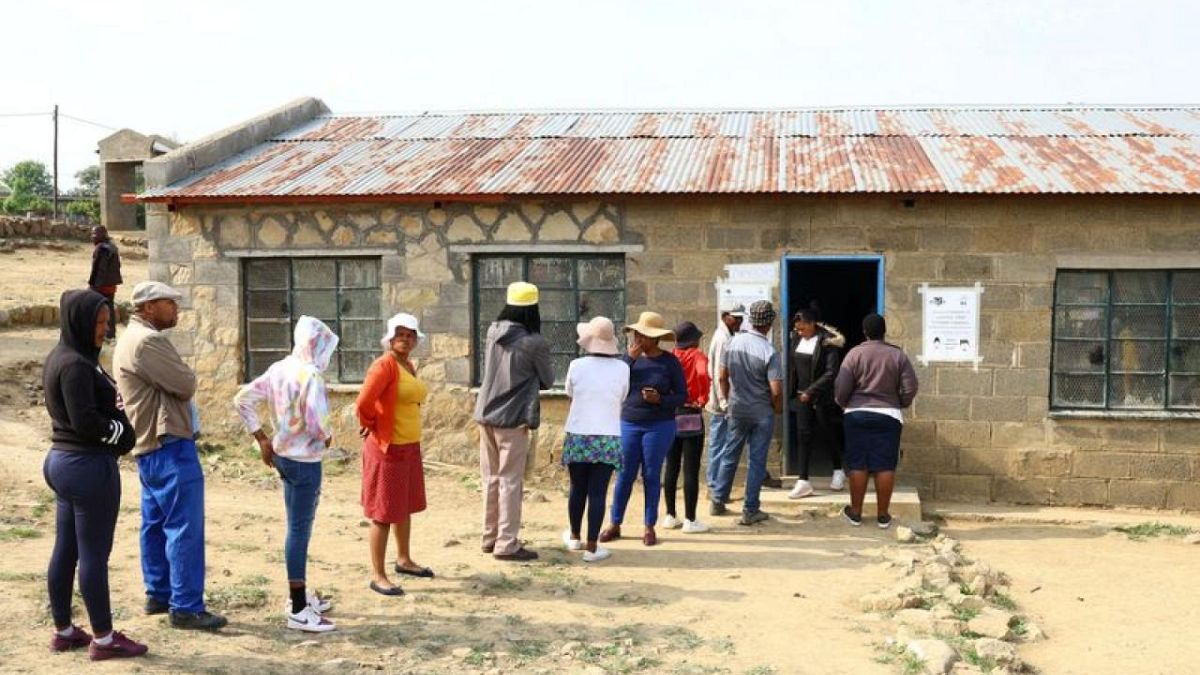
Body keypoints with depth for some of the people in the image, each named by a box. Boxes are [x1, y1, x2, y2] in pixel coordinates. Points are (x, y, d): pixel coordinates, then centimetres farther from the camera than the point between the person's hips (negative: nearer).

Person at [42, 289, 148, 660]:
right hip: (89, 465, -10)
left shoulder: (59, 357, 10)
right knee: (94, 555, -1)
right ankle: (103, 639, 9)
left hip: (62, 460, 10)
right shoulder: (76, 364, -20)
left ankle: (63, 631, 26)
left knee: (65, 551, 15)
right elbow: (85, 420, -23)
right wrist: (124, 434, -7)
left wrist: (117, 431, 4)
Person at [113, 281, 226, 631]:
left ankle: (158, 594, 25)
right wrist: (181, 376, 4)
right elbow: (186, 385, -16)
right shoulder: (147, 341, -18)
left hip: (150, 446, 11)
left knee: (156, 524, 16)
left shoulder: (130, 339, 17)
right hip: (169, 446, -11)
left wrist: (174, 379, 0)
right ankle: (186, 607, -6)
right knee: (185, 527, -8)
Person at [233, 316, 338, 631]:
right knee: (299, 529, -3)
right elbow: (317, 423, -27)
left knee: (298, 526, 19)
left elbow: (242, 399, 9)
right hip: (304, 461, -9)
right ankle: (298, 610, 4)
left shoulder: (278, 369, 5)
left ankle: (300, 595, 32)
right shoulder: (310, 375, -20)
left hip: (283, 455, 9)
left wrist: (262, 438, 11)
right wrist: (328, 436, -5)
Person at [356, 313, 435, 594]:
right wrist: (370, 426, -11)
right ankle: (377, 576, 7)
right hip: (387, 447, -9)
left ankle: (404, 560, 37)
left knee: (406, 506, 20)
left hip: (410, 445, 9)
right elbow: (363, 404, -28)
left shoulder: (409, 366, 9)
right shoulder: (385, 365, -18)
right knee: (384, 512, -1)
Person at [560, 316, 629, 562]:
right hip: (608, 439, -1)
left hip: (578, 436, 1)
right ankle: (591, 547, 4)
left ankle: (574, 538, 33)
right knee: (598, 492, 2)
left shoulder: (576, 366, -7)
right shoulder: (622, 368, -5)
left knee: (577, 489, 15)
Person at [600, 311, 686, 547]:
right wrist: (630, 358, -15)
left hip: (659, 426, -2)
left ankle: (649, 527, 14)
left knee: (651, 476, 4)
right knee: (625, 475, 6)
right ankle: (614, 524, 16)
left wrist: (660, 399, -20)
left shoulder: (669, 362, -5)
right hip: (629, 424, 2)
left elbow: (682, 396, -3)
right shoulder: (631, 356, 3)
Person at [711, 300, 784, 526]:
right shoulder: (769, 352, -18)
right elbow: (776, 391, -20)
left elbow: (723, 377, 3)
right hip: (762, 413, -4)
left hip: (737, 410, 4)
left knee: (730, 456, 17)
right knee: (757, 460, 5)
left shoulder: (734, 342, -5)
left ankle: (718, 501, 26)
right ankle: (750, 511, 10)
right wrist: (778, 408, 0)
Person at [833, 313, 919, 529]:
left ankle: (855, 512, 12)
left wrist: (843, 403, 13)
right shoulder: (898, 355, 1)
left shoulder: (855, 353, -4)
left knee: (858, 464, 5)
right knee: (885, 465, 4)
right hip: (889, 415, 1)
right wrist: (899, 404, 17)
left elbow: (841, 386, -6)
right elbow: (910, 388, -1)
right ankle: (883, 515, 8)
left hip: (857, 414, -1)